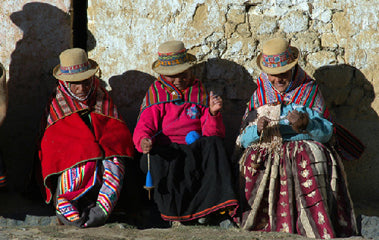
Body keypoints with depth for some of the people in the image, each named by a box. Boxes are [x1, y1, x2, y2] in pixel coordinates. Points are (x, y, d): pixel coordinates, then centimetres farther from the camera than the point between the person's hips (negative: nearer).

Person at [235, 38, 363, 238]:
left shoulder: (309, 91, 10)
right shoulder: (259, 96, 15)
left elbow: (328, 132, 2)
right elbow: (243, 140, 8)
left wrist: (306, 124, -18)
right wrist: (258, 129, -14)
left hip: (304, 148, -2)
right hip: (267, 152, 2)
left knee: (311, 159, -34)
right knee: (252, 162, -30)